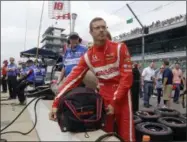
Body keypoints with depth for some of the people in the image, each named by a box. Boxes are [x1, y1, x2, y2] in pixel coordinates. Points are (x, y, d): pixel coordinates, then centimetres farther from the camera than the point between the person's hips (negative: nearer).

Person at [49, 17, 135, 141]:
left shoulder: (120, 48, -7)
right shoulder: (88, 56, -1)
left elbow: (127, 77, -10)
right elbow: (73, 78, -7)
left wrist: (114, 102, -12)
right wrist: (56, 103, -14)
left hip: (122, 98, -2)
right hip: (103, 98, 2)